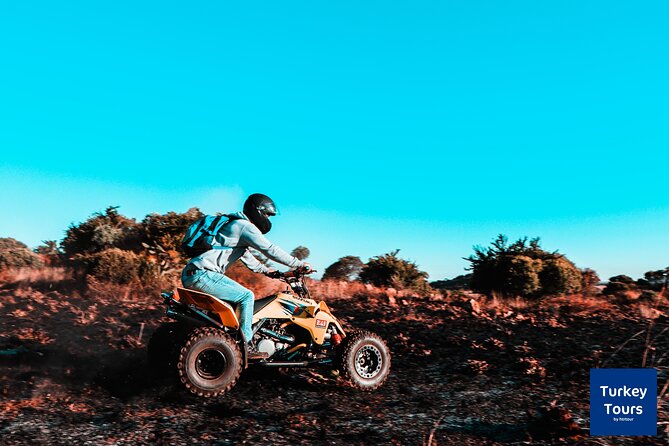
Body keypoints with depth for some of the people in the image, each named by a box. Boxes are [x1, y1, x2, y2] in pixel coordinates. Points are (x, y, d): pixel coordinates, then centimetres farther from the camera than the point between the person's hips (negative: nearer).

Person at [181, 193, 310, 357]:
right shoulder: (245, 226, -7)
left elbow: (246, 255, 35)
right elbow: (271, 250, -12)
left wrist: (265, 270, 37)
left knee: (240, 292, 22)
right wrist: (299, 264, -6)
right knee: (246, 296, -9)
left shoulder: (236, 224, 24)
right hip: (202, 274, -11)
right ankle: (246, 345, -7)